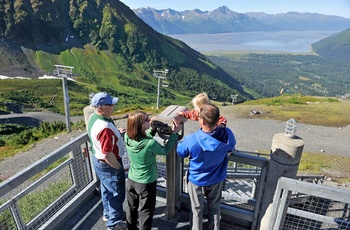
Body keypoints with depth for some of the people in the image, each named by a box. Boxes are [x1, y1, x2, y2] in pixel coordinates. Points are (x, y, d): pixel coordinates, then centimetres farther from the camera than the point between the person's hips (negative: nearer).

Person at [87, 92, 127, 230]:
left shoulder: (93, 116, -5)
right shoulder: (104, 128, -36)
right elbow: (108, 156, -31)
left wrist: (116, 134, 4)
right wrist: (119, 167, -15)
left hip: (98, 159, 9)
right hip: (107, 164, -9)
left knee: (107, 189, 27)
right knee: (116, 193, 11)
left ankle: (108, 213, 48)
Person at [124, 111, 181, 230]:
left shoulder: (127, 137, -16)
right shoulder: (151, 143, -32)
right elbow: (165, 151, -12)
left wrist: (152, 128, -4)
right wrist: (174, 133, -11)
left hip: (131, 180, 6)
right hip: (146, 183, -6)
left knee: (131, 208, 27)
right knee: (145, 212, 18)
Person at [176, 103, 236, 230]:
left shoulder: (191, 140, -34)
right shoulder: (227, 134, -26)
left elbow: (179, 152, -11)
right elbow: (231, 149, -1)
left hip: (197, 180, -2)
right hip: (217, 179, 3)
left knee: (197, 209, 21)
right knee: (214, 207, 26)